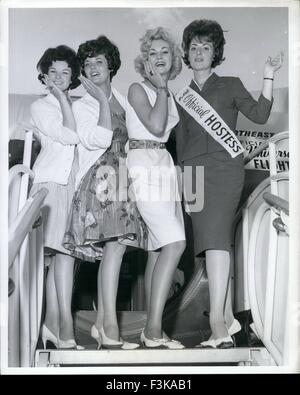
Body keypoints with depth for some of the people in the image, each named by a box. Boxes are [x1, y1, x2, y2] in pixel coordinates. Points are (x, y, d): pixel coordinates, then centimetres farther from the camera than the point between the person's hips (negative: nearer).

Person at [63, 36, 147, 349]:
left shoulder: (121, 99, 21)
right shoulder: (82, 104, 3)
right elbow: (100, 139, -14)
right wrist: (103, 100, -8)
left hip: (121, 179, 7)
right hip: (100, 179, -6)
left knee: (112, 248, 2)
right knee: (115, 245, -20)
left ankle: (100, 323, 10)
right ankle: (110, 328, -19)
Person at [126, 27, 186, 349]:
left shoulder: (169, 95, 19)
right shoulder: (137, 89, -2)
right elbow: (155, 126, -18)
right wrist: (161, 88, -8)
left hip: (165, 166, 8)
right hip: (144, 167, -8)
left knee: (158, 250, 4)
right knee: (174, 243, -20)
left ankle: (152, 331, 9)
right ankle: (153, 330, -17)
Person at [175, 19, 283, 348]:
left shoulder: (230, 86, 13)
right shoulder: (182, 96, 22)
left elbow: (259, 114, 0)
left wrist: (268, 77, -7)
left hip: (225, 169, -4)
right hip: (193, 172, 4)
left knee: (215, 237, -20)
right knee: (213, 241, 2)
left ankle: (216, 321, -23)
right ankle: (229, 320, 9)